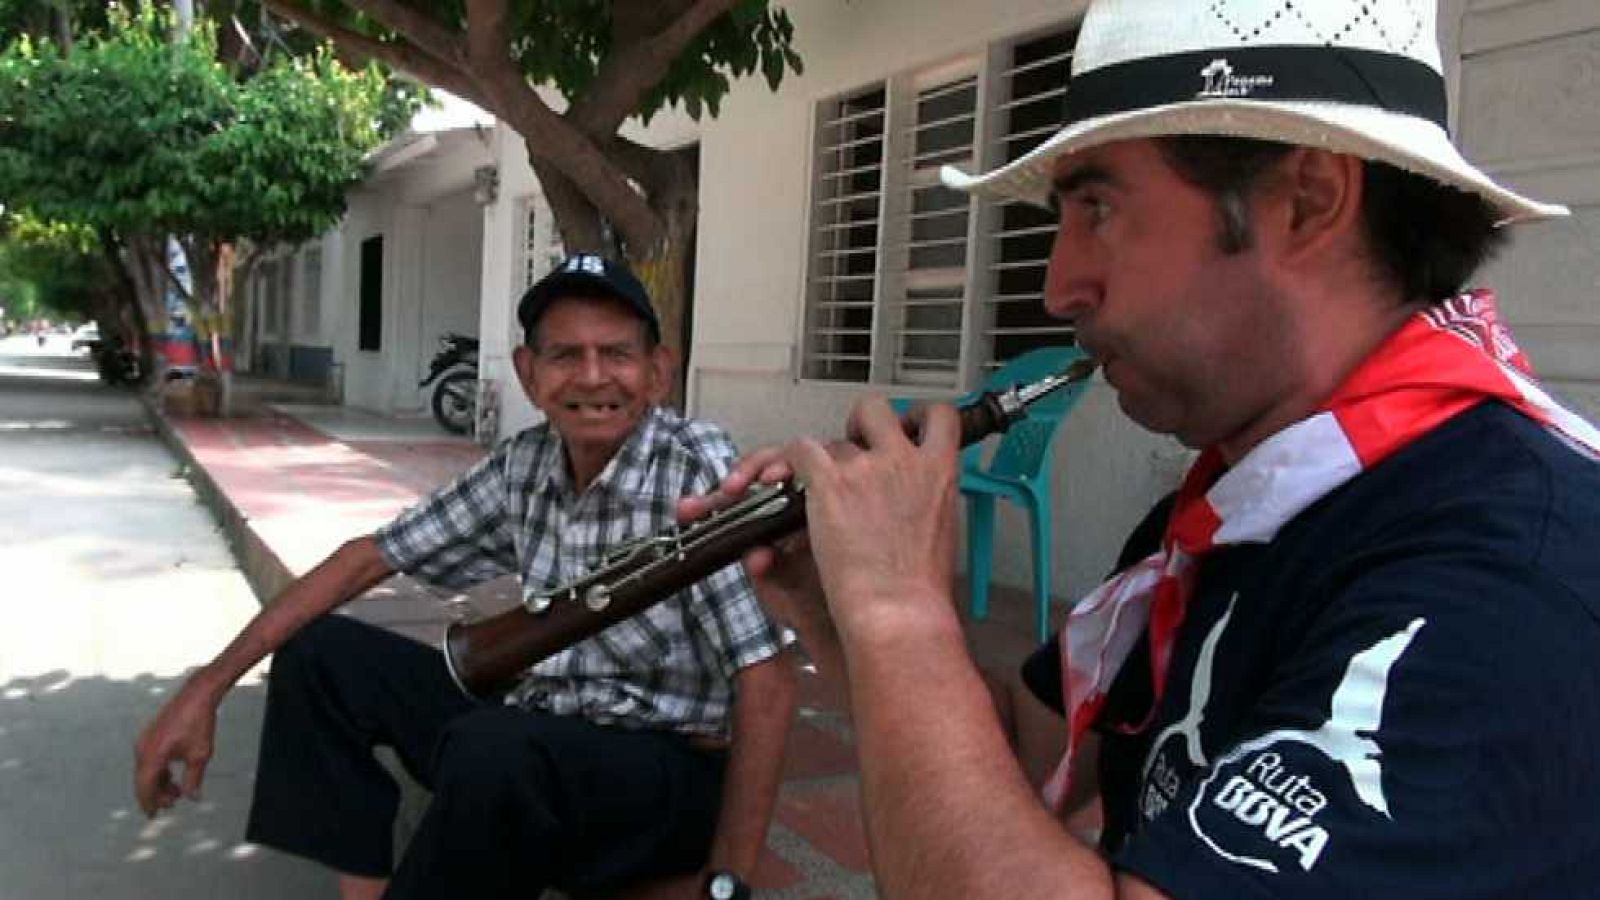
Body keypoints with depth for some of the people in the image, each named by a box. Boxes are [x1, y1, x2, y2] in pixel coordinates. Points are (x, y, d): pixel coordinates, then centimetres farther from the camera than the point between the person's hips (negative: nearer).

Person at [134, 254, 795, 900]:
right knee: (318, 651, 6)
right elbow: (373, 555, 6)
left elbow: (768, 684, -24)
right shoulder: (526, 464, -1)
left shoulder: (698, 472, -21)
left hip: (664, 768, -6)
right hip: (535, 735, 7)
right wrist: (207, 686, 2)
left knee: (496, 753, -37)